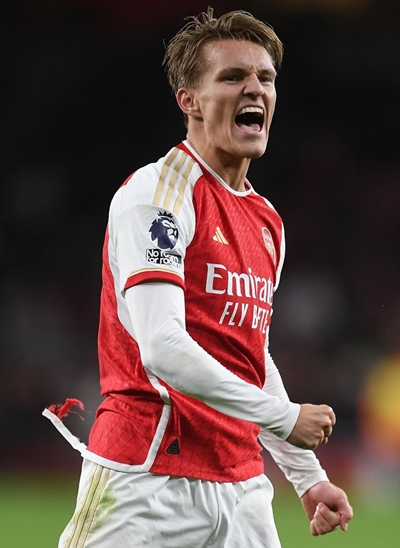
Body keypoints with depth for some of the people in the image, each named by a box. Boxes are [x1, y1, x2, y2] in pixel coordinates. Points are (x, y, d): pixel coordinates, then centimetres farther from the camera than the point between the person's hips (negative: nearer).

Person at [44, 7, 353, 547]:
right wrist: (284, 417, -12)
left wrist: (309, 476, 21)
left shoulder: (267, 222, 15)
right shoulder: (157, 192, -10)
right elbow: (162, 349, -20)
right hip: (150, 477, -7)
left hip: (241, 484, 8)